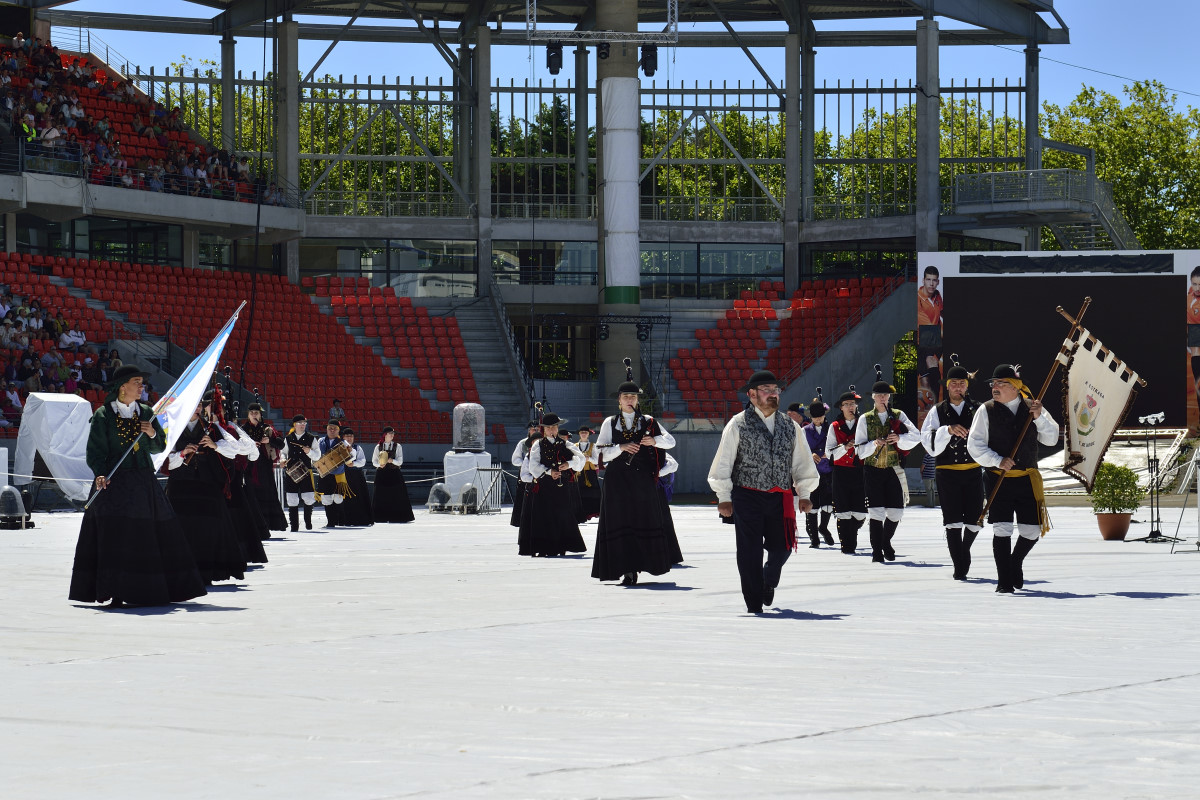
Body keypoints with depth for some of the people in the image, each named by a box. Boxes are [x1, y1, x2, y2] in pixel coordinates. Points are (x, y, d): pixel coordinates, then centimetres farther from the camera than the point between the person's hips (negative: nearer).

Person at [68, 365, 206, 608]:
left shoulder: (146, 413, 12)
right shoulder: (103, 415, 0)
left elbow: (159, 447, 16)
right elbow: (95, 451, -3)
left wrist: (153, 434, -5)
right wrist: (100, 474, -19)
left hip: (144, 481, 4)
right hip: (115, 482, -4)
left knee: (159, 534, 4)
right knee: (116, 537, -11)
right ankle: (117, 594, -10)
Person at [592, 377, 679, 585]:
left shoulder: (648, 422, 10)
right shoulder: (610, 423, 9)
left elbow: (671, 441, 5)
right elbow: (601, 453, 1)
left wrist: (654, 440, -15)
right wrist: (621, 447, -17)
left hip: (642, 478, 1)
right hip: (618, 480, -1)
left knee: (645, 520, 0)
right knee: (621, 522, -6)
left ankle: (637, 567, 11)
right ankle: (627, 570, -8)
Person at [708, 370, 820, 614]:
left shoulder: (790, 426, 11)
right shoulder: (738, 425, -1)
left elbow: (802, 461, 15)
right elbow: (723, 462, -2)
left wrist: (804, 494, 8)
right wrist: (724, 497, -5)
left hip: (781, 499, 3)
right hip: (747, 496, -3)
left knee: (781, 547, 5)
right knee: (750, 552, -3)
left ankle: (769, 582, 37)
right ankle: (754, 602, 7)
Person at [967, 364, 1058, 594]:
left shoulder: (1032, 407, 7)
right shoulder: (987, 411, 1)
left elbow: (1051, 438, 5)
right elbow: (974, 445, -2)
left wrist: (1039, 418, -10)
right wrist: (997, 461, -15)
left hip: (1028, 479, 2)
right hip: (998, 479, -2)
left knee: (1032, 530, 2)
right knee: (1002, 529, -7)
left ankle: (1016, 562, 31)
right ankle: (1004, 580, 3)